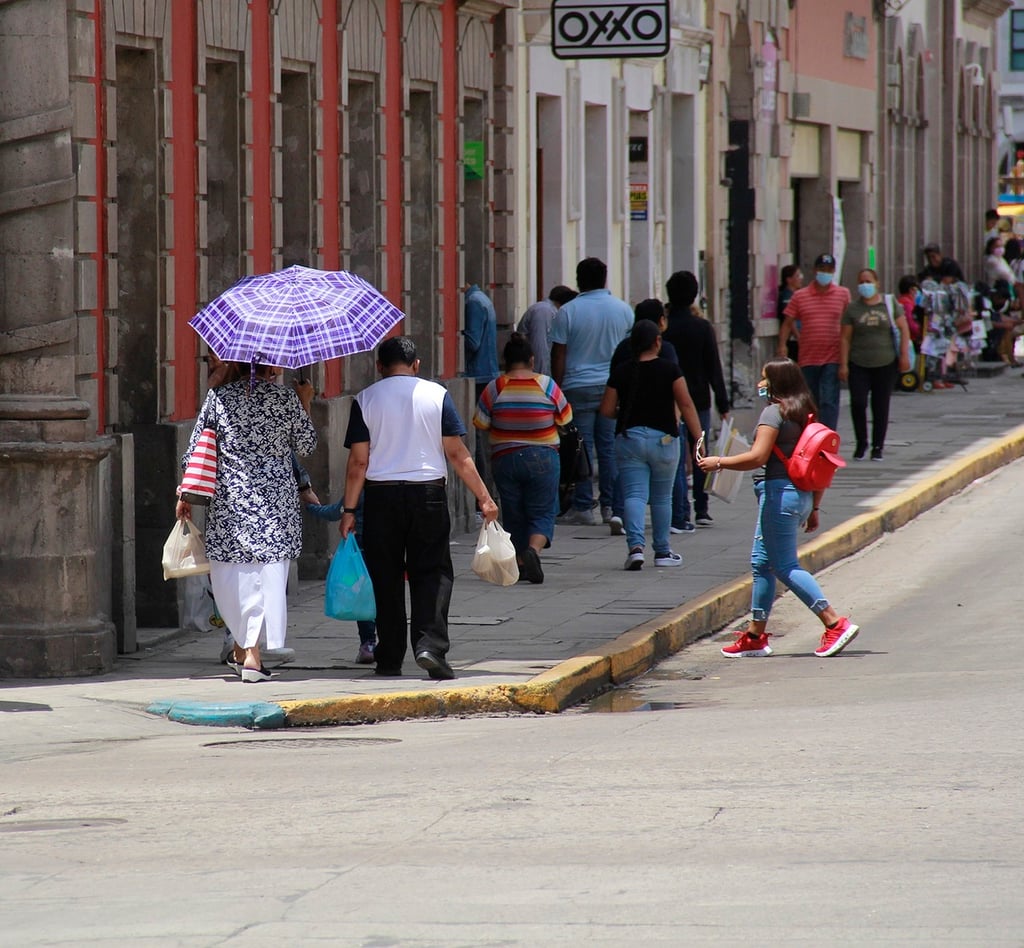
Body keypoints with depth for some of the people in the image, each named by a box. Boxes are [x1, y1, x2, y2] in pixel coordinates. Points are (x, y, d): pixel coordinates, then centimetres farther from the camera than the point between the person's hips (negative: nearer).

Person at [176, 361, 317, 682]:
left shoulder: (219, 397, 1)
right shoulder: (286, 398, -1)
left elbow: (196, 448, 2)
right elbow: (306, 445, 9)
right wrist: (305, 404, 22)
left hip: (229, 499, 1)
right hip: (276, 500, 0)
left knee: (230, 572, 10)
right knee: (269, 572, -1)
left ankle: (245, 642, 9)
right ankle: (253, 651, -9)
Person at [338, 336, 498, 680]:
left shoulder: (365, 400, 0)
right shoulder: (436, 395, 1)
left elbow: (358, 461, -3)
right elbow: (457, 455, -2)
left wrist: (349, 510, 1)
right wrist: (484, 498, 2)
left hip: (381, 497, 0)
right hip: (428, 495, 0)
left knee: (386, 578, 8)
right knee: (432, 573, 4)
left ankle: (389, 658, 12)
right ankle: (430, 645, -14)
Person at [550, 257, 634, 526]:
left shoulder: (567, 312, -6)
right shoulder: (623, 310, 4)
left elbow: (558, 356, -5)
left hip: (578, 387, -3)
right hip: (614, 388, 3)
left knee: (582, 448, 0)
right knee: (609, 448, 7)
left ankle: (583, 507, -1)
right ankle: (610, 505, 8)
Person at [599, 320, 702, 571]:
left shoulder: (621, 372, 0)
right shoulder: (670, 370, -4)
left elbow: (607, 410, 1)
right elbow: (686, 404, -9)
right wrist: (699, 439, -8)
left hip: (628, 439, 0)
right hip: (663, 438, 0)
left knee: (634, 495, -3)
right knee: (662, 498, 13)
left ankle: (636, 545, -24)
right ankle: (663, 552, 23)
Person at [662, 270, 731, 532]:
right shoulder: (702, 327, -5)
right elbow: (714, 368, -4)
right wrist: (723, 404, 1)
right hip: (699, 400, 1)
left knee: (677, 460, 0)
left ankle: (680, 517, -8)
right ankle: (701, 510, 22)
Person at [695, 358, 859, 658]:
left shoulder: (774, 412, -10)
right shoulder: (805, 413, 15)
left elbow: (757, 457, -20)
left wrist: (718, 463, -8)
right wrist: (815, 508, 21)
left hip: (779, 492, -9)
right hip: (802, 494, 9)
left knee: (785, 566, -7)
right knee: (762, 562, 14)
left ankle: (835, 623, -13)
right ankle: (755, 635, 16)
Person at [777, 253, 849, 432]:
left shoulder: (843, 294, 5)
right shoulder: (800, 296, 6)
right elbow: (788, 323, 7)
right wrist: (782, 345, -8)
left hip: (832, 358, -2)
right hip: (808, 358, 2)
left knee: (829, 402, -13)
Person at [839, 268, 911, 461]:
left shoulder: (890, 304, 5)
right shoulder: (852, 309, 4)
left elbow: (904, 329, 6)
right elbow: (845, 338, 2)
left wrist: (904, 354, -3)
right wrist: (843, 364, -5)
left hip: (885, 365, 0)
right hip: (859, 365, 0)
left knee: (881, 406, 2)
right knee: (858, 403, -12)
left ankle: (878, 446, 12)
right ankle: (861, 443, 6)